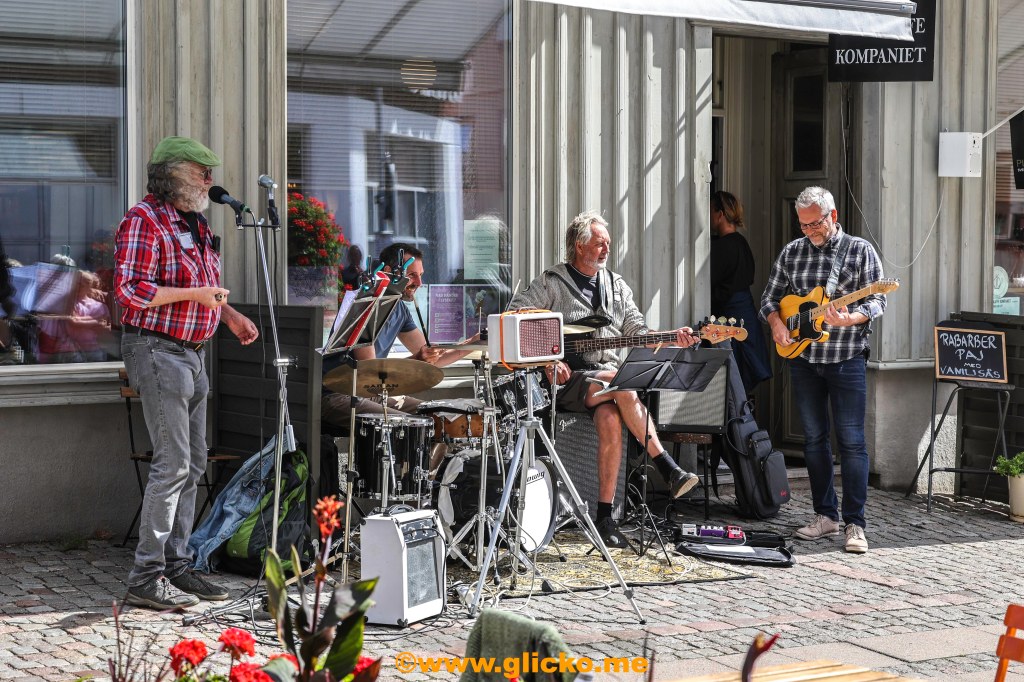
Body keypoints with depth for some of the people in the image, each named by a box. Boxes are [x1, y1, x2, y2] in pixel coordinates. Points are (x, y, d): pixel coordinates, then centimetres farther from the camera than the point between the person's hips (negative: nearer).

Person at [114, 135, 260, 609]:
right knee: (172, 462, -12)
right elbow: (129, 290, -21)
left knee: (192, 463, 11)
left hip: (192, 354, 10)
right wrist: (195, 294, -22)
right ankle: (146, 576, -7)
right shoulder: (144, 220, -13)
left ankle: (175, 566, 18)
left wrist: (229, 314, 14)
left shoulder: (194, 224, 16)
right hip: (158, 350, -10)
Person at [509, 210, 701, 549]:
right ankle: (669, 469, -31)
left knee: (611, 419, -31)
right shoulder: (551, 282, 3)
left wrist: (670, 338, -6)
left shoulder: (617, 286, 18)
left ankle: (605, 517, -27)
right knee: (624, 385, -33)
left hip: (607, 374, 4)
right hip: (568, 379, -4)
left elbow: (638, 331, 14)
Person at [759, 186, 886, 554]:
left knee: (851, 440, -6)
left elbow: (877, 300, -5)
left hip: (846, 360, -4)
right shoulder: (791, 252, 9)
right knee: (814, 438, 9)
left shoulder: (860, 250, -2)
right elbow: (769, 297, 15)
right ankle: (826, 515, 18)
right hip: (803, 358, 4)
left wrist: (850, 319, -24)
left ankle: (854, 523, -3)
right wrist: (776, 323, -5)